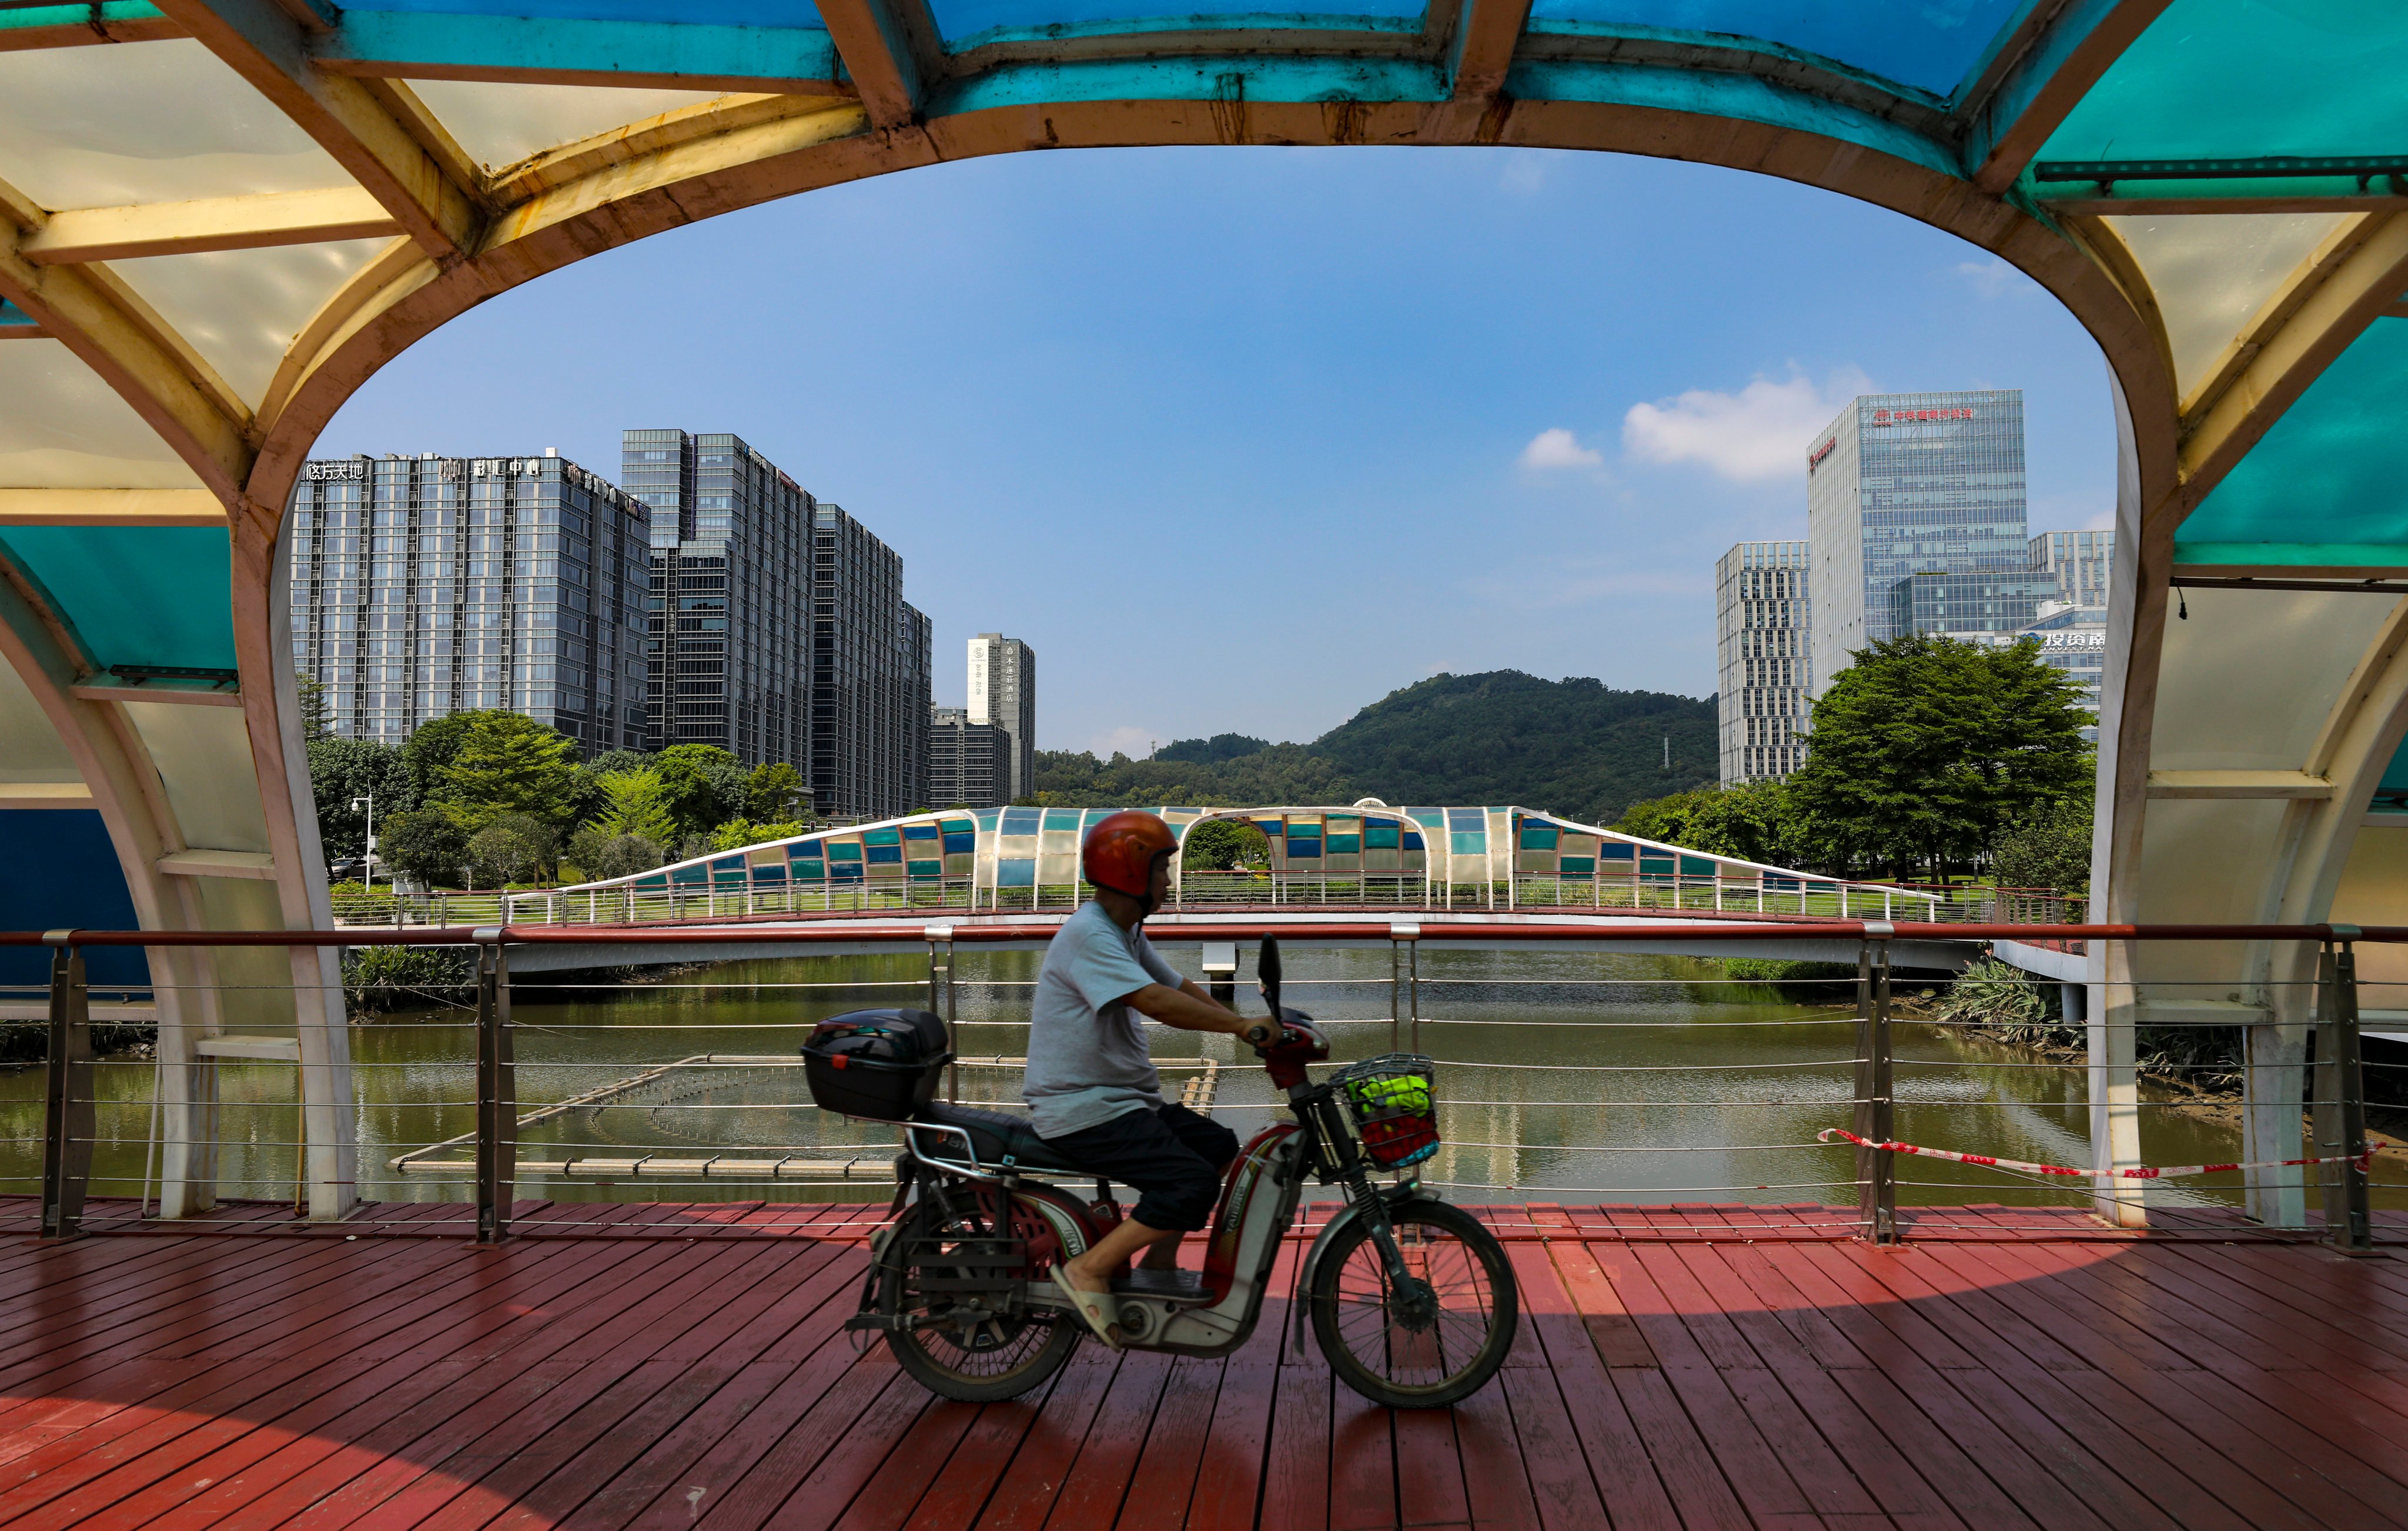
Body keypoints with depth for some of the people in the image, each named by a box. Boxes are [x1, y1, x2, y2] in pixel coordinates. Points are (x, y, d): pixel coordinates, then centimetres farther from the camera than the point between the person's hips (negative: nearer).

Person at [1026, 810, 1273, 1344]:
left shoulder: (1127, 934, 14)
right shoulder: (1087, 934, -20)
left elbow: (1182, 989, 13)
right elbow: (1156, 1002, -30)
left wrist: (1254, 1029, 2)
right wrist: (1243, 1025, -28)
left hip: (1122, 1097, 10)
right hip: (1082, 1109, -10)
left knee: (1222, 1150, 14)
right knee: (1193, 1184, -21)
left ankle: (1159, 1262, 20)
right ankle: (1088, 1271, -12)